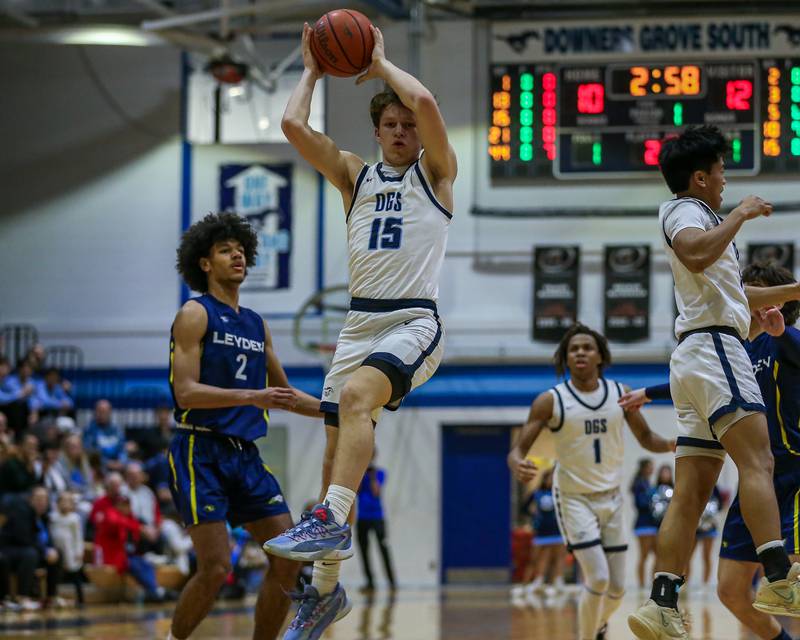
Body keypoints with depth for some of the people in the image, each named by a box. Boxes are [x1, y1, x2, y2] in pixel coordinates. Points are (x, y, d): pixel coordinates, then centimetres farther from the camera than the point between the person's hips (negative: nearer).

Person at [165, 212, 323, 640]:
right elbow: (186, 392, -15)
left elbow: (283, 393, 28)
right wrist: (251, 397, -25)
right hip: (200, 450, -7)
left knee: (288, 558, -1)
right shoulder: (195, 314, -4)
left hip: (244, 454, 7)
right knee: (216, 568, -15)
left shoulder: (256, 325, 17)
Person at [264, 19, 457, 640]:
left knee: (355, 396, -32)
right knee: (338, 449, 3)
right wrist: (312, 73, 16)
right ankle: (326, 588, 10)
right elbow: (294, 126, 5)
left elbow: (426, 103, -12)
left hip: (415, 321, -5)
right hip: (360, 322, 5)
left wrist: (380, 63, 2)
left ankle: (332, 521, -40)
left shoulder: (436, 172, 6)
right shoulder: (355, 174, 17)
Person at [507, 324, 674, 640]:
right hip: (574, 498, -4)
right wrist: (518, 466, -37)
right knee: (597, 579, -19)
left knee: (617, 588, 7)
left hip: (612, 496, 4)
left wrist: (669, 445, -12)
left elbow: (646, 437, 10)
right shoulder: (551, 401, -12)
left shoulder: (621, 395, -2)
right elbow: (519, 448, -13)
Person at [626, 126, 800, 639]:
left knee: (692, 492, 1)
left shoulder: (692, 216, 30)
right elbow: (696, 255, -25)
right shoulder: (685, 210, 0)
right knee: (757, 460, -21)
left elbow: (734, 295, 41)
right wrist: (741, 215, -13)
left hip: (696, 359, 10)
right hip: (714, 346, -10)